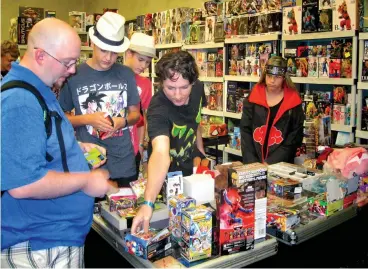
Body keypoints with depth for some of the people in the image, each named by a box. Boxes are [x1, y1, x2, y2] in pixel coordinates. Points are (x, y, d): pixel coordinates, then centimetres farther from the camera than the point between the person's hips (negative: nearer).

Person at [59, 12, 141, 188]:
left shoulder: (126, 74, 0)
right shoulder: (74, 75, -7)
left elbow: (135, 113, 8)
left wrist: (123, 121, -13)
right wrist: (87, 119, -17)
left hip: (124, 163, 3)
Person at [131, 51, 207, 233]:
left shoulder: (198, 88, -18)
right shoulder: (158, 109, -37)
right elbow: (160, 152, -54)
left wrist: (200, 149, 12)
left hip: (192, 163, 6)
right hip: (169, 173, -5)